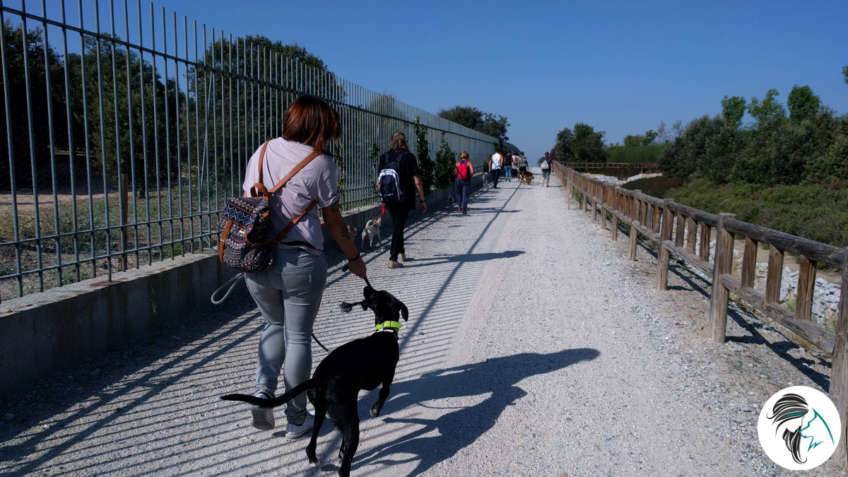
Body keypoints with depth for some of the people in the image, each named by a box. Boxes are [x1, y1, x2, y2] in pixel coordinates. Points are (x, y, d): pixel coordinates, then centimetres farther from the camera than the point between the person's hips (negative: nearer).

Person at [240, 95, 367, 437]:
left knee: (274, 325, 26)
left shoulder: (262, 152, 7)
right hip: (299, 261, -4)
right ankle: (296, 419, 20)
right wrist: (354, 258, 10)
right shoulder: (321, 163, -7)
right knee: (298, 337, 10)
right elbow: (333, 221, -2)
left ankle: (263, 391, 10)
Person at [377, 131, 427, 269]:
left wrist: (382, 196, 16)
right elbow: (417, 181, -11)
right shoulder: (409, 157, -8)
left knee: (396, 225, 20)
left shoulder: (384, 156, 3)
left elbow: (379, 181, 5)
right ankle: (393, 259, -3)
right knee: (398, 226, 0)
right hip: (404, 199, -4)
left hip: (389, 199, 4)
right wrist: (422, 200, -4)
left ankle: (401, 253, 31)